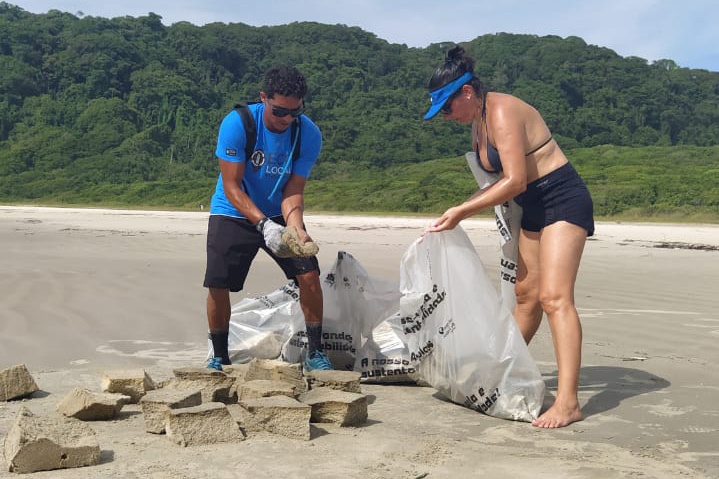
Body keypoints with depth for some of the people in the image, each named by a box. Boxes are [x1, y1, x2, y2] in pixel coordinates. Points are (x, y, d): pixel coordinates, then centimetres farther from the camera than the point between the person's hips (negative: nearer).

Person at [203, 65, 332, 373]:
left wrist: (297, 230, -34)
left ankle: (314, 352, 4)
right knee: (218, 286, -9)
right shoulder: (237, 123, -23)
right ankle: (219, 357, 14)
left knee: (309, 276, -12)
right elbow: (231, 186, -22)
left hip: (279, 214, 2)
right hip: (233, 214, -2)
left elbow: (293, 192, -14)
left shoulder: (308, 134, -16)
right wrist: (263, 224, -35)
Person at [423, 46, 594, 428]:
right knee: (526, 295, 16)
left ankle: (568, 401, -21)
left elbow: (515, 181, -24)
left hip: (563, 199, -9)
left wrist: (462, 211, -19)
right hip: (534, 208, 9)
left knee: (554, 296, -18)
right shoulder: (477, 122, 9)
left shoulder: (502, 112, -19)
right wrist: (460, 211, 3)